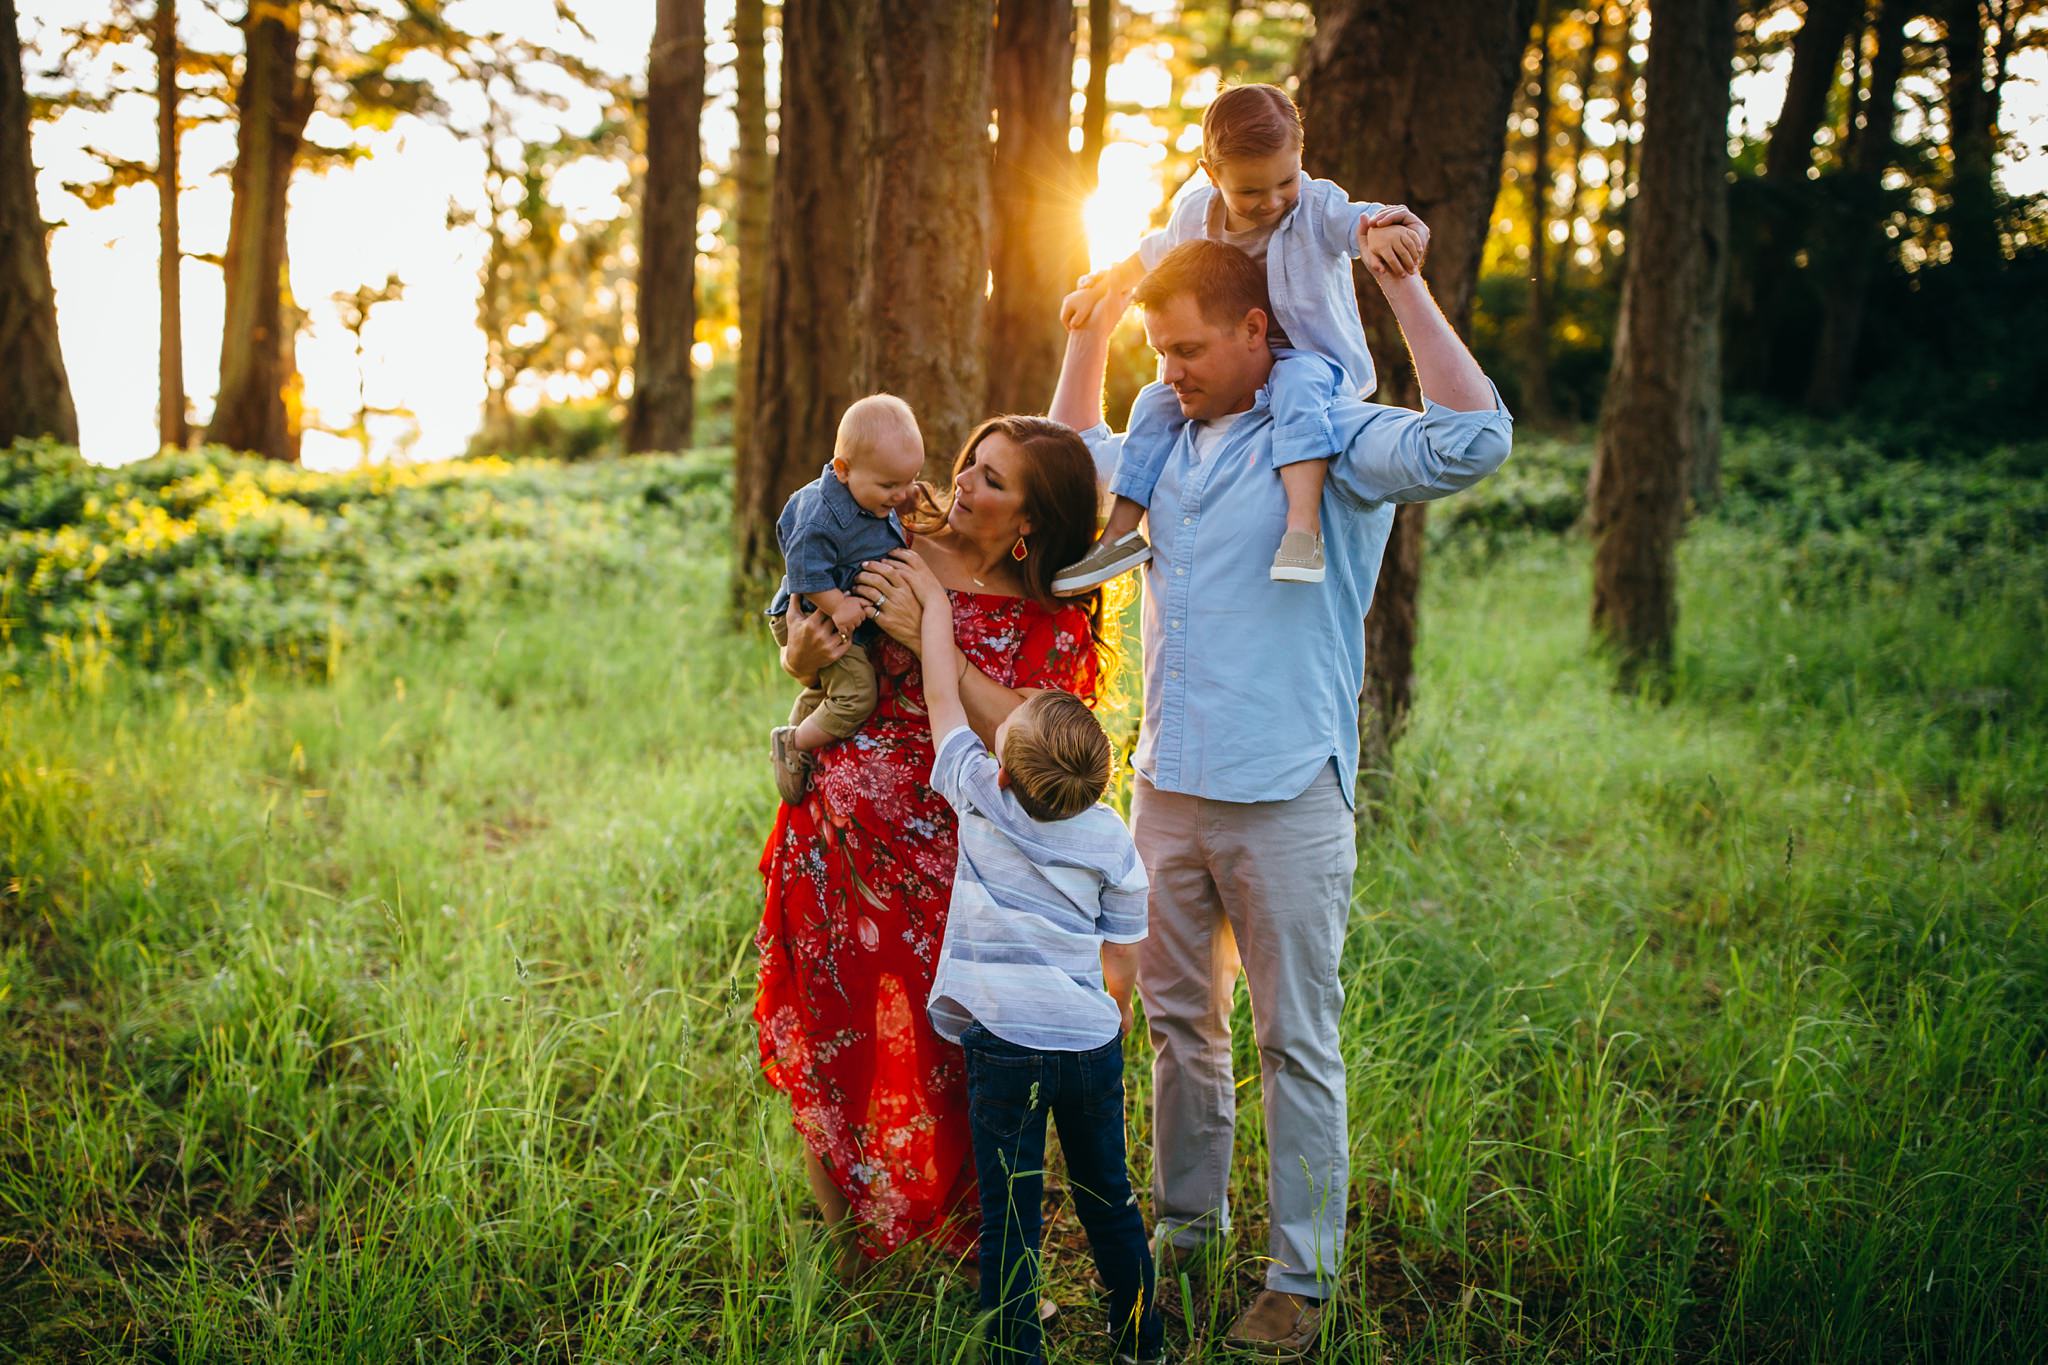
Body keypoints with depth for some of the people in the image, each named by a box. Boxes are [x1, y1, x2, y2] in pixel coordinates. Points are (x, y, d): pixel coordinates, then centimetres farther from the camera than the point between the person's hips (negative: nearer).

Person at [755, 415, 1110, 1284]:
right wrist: (803, 655, -11)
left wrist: (928, 639, -21)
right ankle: (848, 1269, 27)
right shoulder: (892, 547, 4)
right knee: (826, 1048, 8)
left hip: (942, 860, -2)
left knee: (950, 1060, -4)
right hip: (833, 837, 2)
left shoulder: (1055, 623, -2)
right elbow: (798, 650, 14)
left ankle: (979, 1256, 18)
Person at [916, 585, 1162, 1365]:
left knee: (1009, 1215, 3)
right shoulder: (1111, 838, -3)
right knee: (1107, 1197, 18)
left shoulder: (981, 798, -9)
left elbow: (941, 696, 3)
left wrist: (934, 597, 14)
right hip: (1091, 1039, 3)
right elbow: (1123, 951, 6)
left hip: (1006, 1045, -3)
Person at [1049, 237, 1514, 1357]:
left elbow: (1472, 441, -25)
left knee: (1297, 1044, 1)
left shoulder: (1331, 437, -6)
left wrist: (1402, 285, -21)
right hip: (1167, 790, 7)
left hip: (1285, 801, -6)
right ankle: (1185, 1222, 32)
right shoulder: (1170, 446, 14)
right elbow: (1072, 455, 35)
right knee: (1180, 1020, 16)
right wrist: (1090, 330, 24)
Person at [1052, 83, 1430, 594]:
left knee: (1296, 383, -38)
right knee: (1157, 402, -11)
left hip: (1309, 358, -5)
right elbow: (1154, 253, 19)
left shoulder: (1317, 209, -16)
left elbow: (1363, 222, -34)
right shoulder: (1195, 214, -2)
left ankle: (1304, 527, -50)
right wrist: (1099, 289, 27)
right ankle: (1119, 533, -6)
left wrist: (1384, 231, -58)